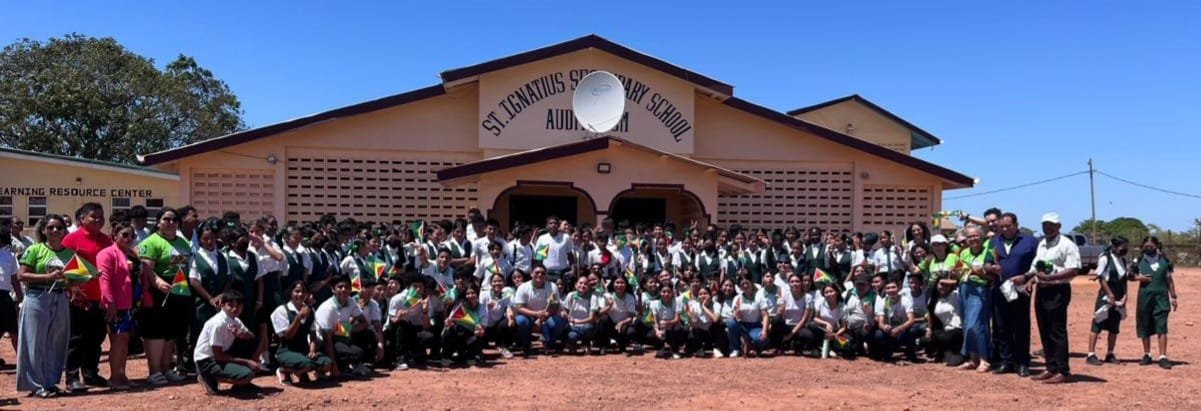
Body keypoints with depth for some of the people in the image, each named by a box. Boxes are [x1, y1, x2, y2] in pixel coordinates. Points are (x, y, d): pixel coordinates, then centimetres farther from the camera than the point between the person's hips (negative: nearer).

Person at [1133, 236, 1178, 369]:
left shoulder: (1165, 261, 6)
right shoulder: (1139, 261, 4)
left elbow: (1169, 279, 10)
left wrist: (1173, 297, 8)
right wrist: (1138, 278, -10)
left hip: (1161, 297, -1)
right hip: (1144, 297, 1)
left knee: (1162, 328, -6)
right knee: (1145, 327, 8)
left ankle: (1163, 357, -7)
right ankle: (1147, 355, 20)